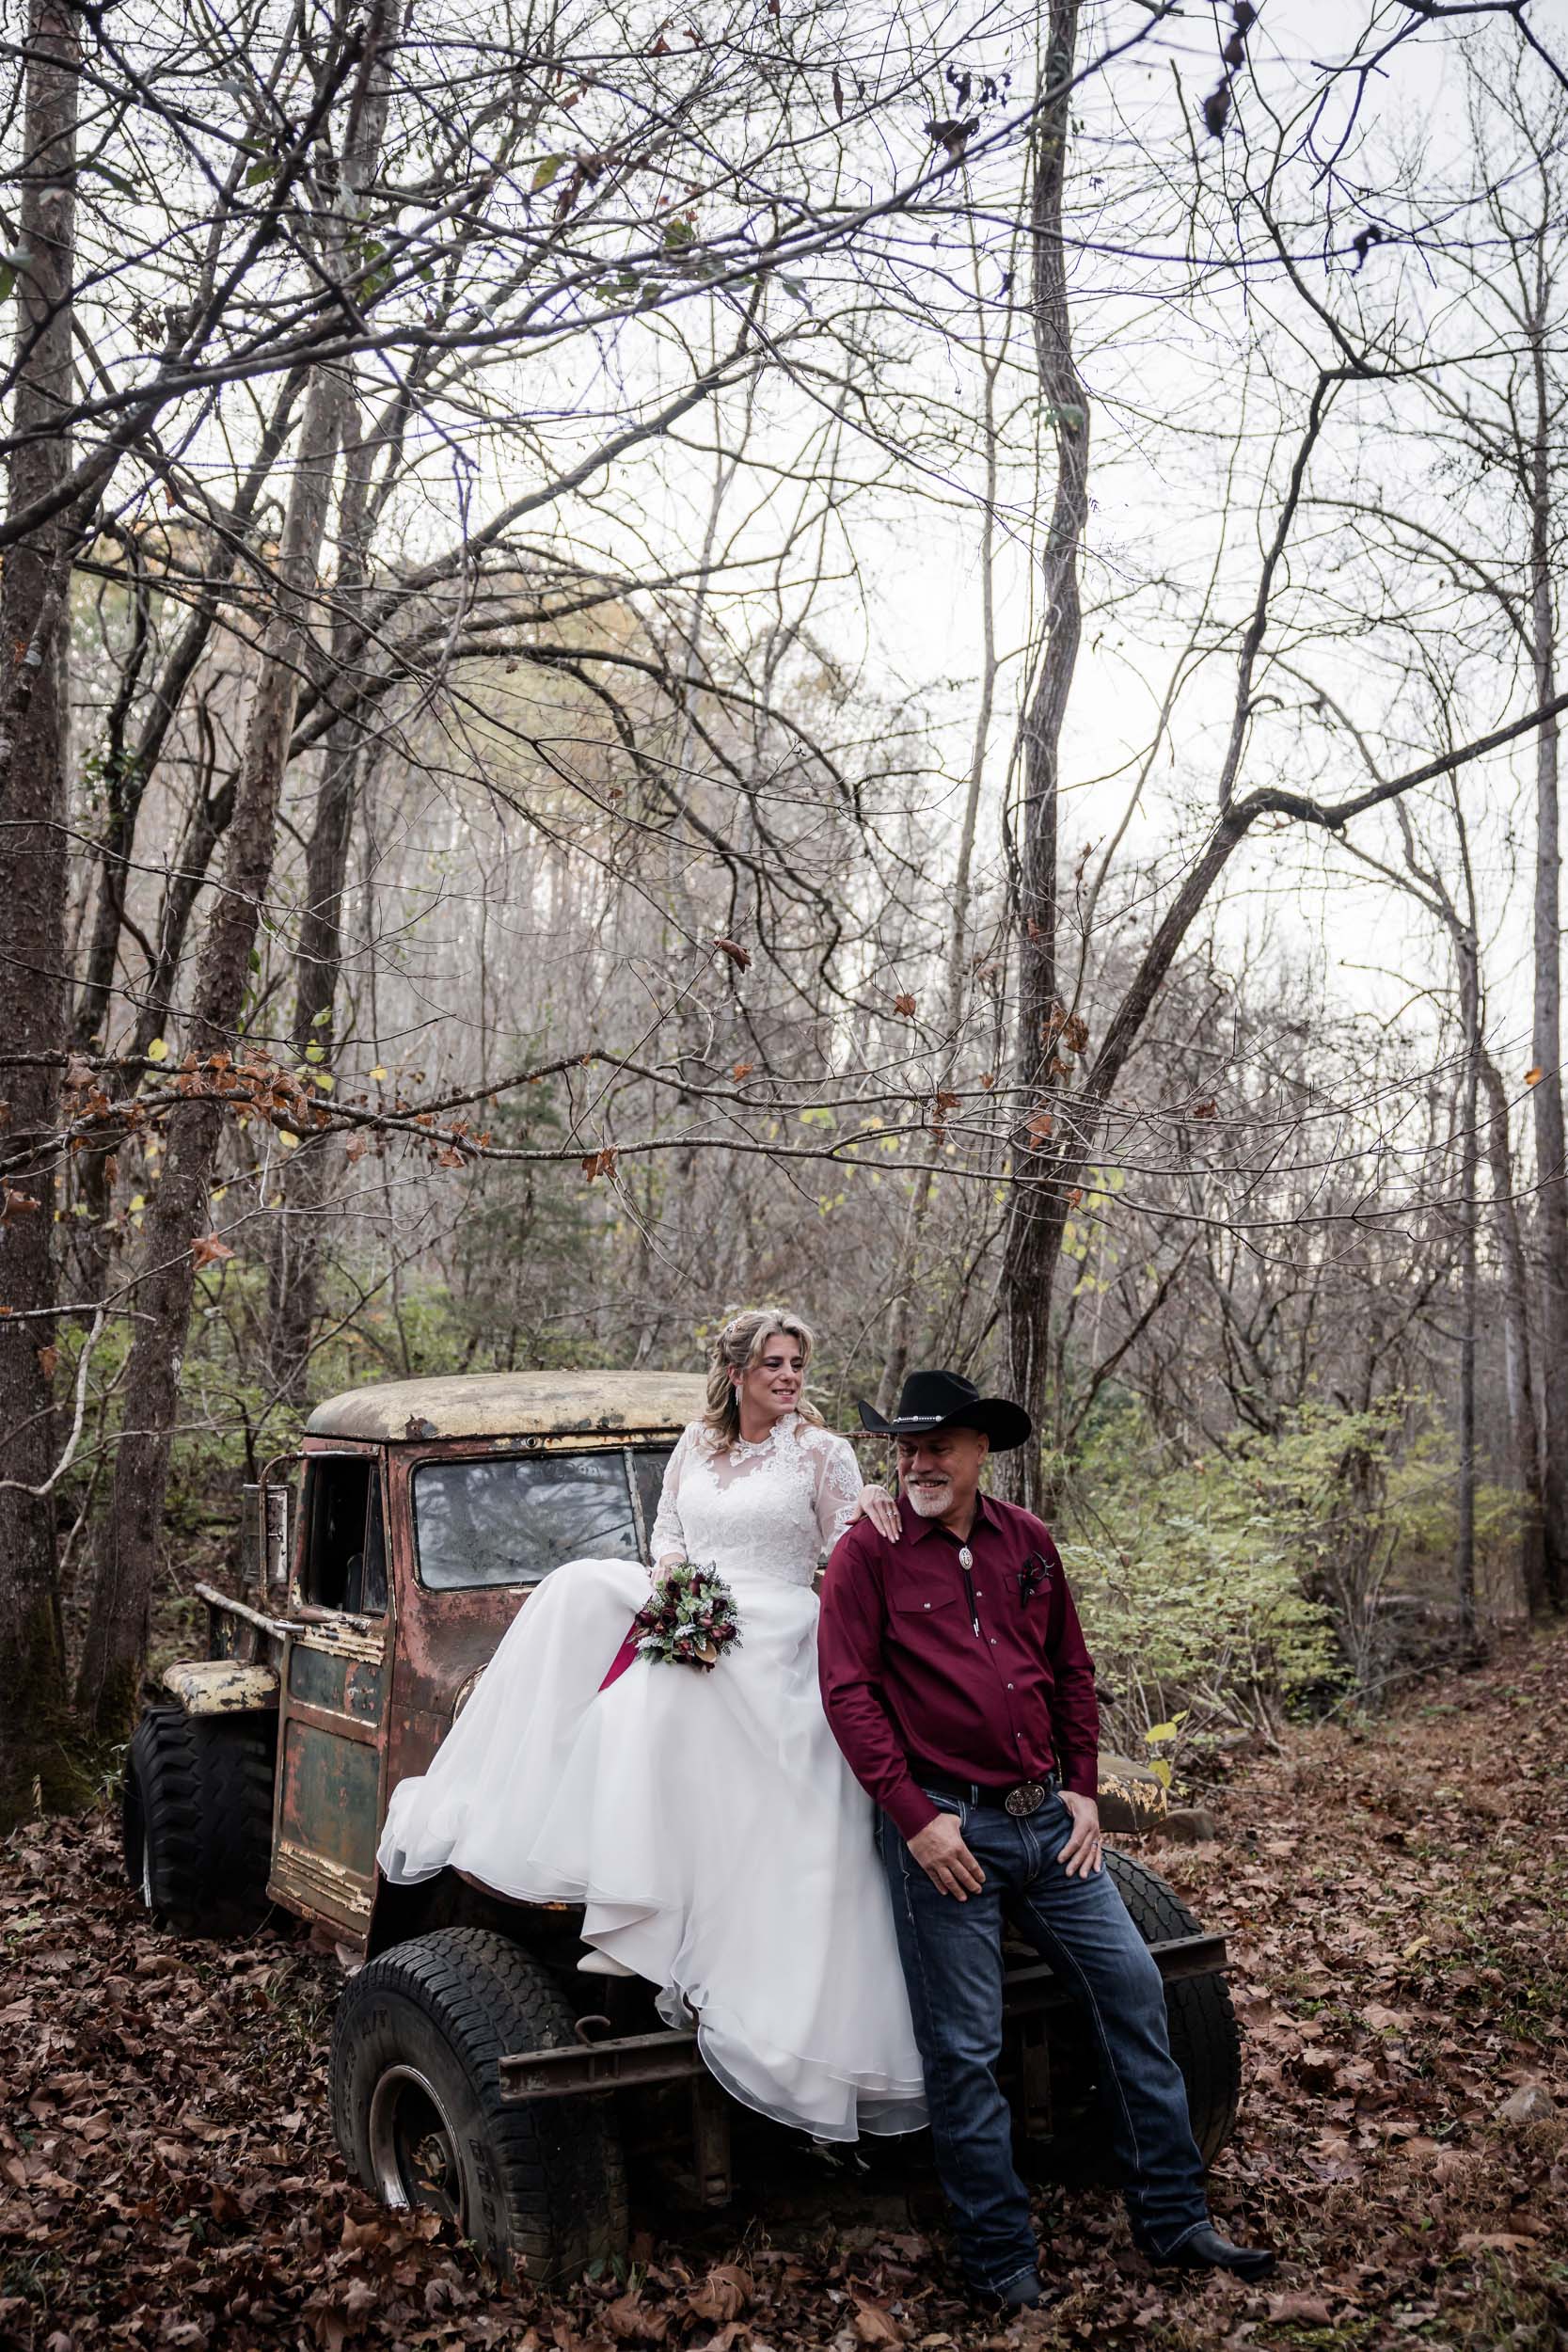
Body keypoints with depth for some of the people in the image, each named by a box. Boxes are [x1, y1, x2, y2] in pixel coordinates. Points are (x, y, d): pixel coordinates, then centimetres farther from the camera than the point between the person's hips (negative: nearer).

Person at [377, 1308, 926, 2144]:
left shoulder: (819, 1451, -1)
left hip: (772, 1642, -6)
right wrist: (668, 1570, 0)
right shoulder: (697, 1444, 13)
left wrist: (875, 1518, -23)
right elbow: (665, 1531, 21)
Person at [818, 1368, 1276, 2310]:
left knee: (1132, 1985, 7)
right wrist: (914, 1816, -15)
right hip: (946, 1827, -5)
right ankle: (1001, 2257, 19)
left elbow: (1072, 1670, 15)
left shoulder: (1028, 1542, 7)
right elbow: (848, 1693, -11)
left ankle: (1174, 2216, 22)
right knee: (966, 2048, 3)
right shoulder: (869, 1552, -7)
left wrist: (1084, 1789, 7)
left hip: (1047, 1818, 5)